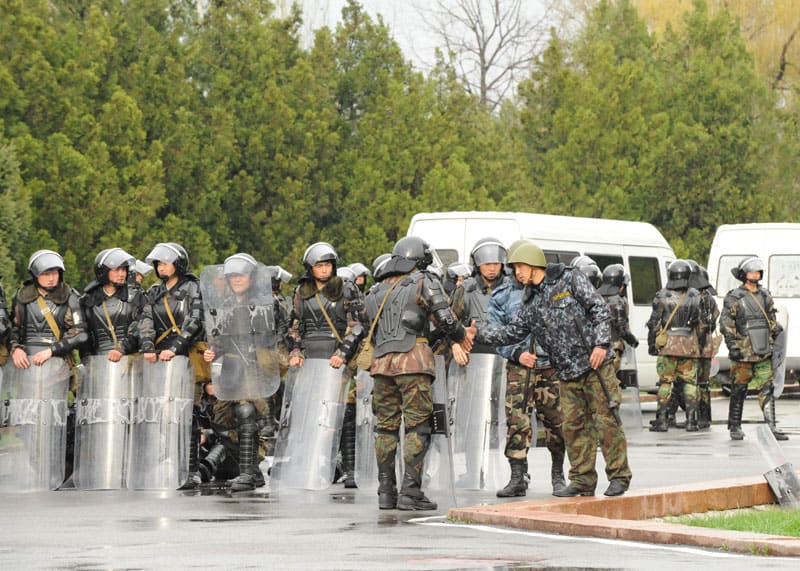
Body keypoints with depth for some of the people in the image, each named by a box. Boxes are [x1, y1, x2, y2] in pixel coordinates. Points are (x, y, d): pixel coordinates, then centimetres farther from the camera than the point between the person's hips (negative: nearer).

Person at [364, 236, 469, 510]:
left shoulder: (377, 290, 20)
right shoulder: (424, 283, 2)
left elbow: (372, 332, 19)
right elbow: (446, 320, -3)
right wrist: (461, 338, 13)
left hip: (382, 362, 5)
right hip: (413, 363, -5)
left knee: (386, 427, 9)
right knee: (417, 427, -5)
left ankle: (385, 492, 7)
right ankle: (410, 492, -12)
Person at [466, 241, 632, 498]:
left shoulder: (570, 279, -4)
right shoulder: (531, 304, 13)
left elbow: (600, 309, -8)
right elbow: (511, 332, 11)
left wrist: (602, 344, -17)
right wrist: (479, 333, 1)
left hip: (595, 364, -6)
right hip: (567, 375, 6)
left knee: (606, 420, -5)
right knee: (573, 426, 5)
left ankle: (619, 476, 1)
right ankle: (583, 480, 11)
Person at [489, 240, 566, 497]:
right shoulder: (502, 297, 5)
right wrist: (517, 354, -10)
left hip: (552, 365, 0)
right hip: (519, 367, 0)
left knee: (555, 422, 2)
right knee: (516, 422, -8)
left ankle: (558, 475, 18)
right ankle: (518, 478, -4)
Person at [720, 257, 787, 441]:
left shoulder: (765, 296, 13)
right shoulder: (734, 298, -3)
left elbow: (772, 321, 21)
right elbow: (725, 324, -6)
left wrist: (776, 342, 17)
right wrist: (732, 346, -12)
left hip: (763, 352, 4)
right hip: (743, 352, -4)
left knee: (767, 389, -3)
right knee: (739, 390, 2)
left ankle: (771, 427, -6)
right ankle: (735, 427, 13)